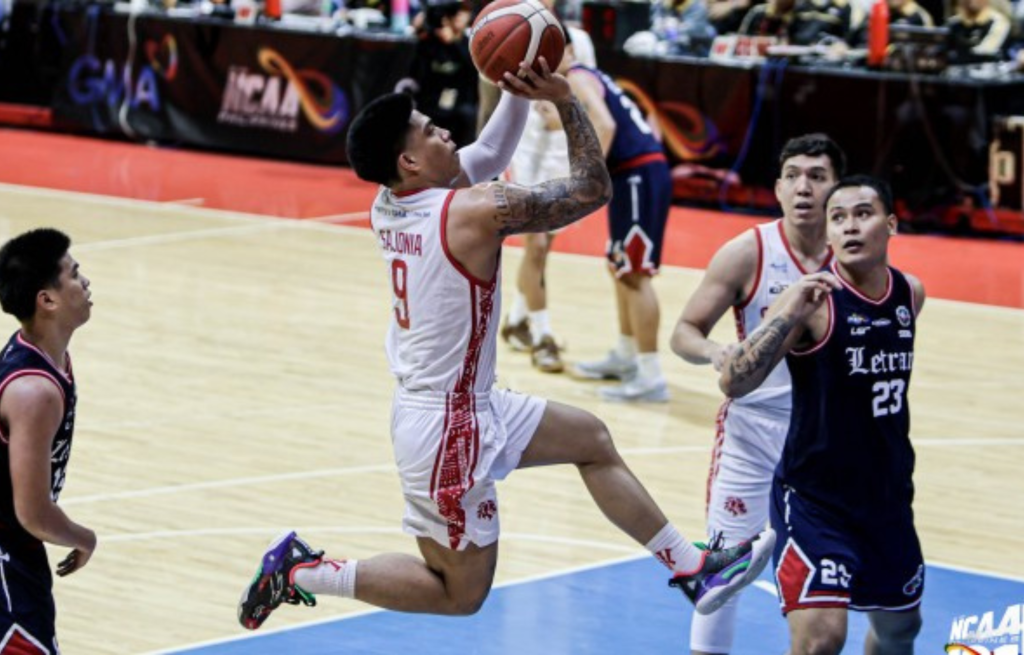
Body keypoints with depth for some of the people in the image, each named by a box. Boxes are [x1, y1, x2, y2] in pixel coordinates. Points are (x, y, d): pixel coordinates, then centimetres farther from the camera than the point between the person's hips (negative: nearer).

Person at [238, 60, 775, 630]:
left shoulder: (388, 205, -2)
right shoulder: (477, 210, -25)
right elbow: (593, 189, -14)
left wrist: (511, 87, 10)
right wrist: (565, 99, -8)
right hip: (448, 429, -9)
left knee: (592, 439, 19)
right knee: (461, 592, 6)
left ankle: (693, 568, 26)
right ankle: (300, 572, 7)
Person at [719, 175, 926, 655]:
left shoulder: (910, 294, 0)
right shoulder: (815, 300, -19)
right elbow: (733, 383, -29)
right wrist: (787, 315, -40)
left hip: (889, 494, 7)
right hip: (814, 498, -7)